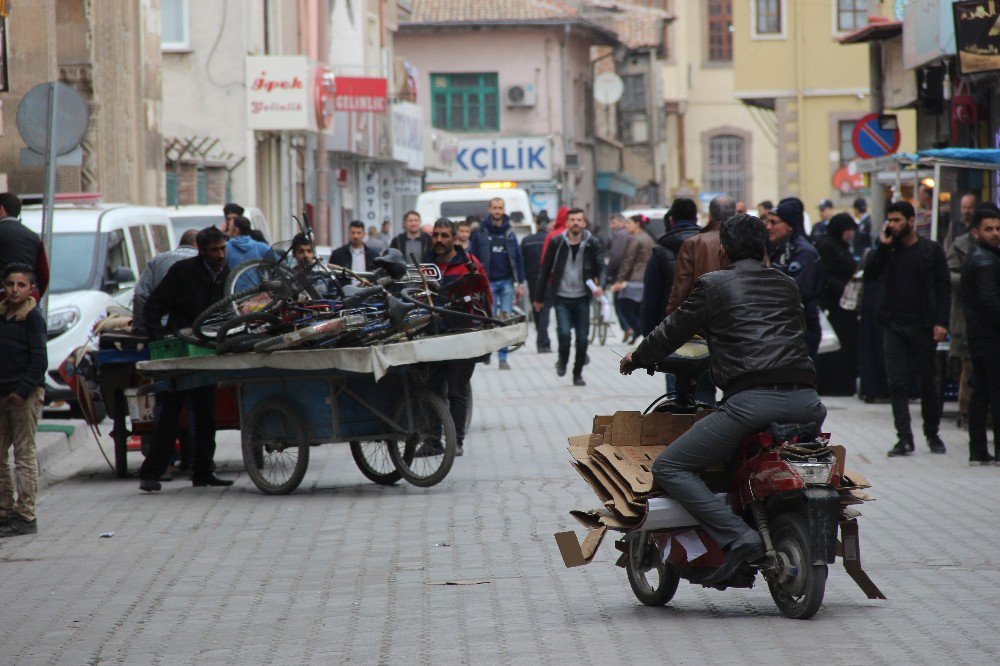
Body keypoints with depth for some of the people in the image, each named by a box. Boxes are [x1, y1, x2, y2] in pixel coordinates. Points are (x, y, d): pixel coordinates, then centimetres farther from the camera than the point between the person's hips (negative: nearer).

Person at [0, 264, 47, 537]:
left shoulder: (32, 317, -6)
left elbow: (39, 360, -10)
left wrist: (23, 390, -17)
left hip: (27, 394, -7)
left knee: (24, 453, -5)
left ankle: (25, 515, -3)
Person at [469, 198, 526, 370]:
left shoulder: (509, 233, 8)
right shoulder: (480, 233, 2)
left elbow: (518, 259, 10)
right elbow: (473, 258, 2)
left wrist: (520, 283, 5)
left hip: (507, 282, 2)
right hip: (488, 283, -2)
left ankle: (503, 357, -1)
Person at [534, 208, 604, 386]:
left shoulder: (592, 243, -1)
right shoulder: (557, 243, -2)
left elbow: (600, 267, 1)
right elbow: (545, 270, 5)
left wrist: (598, 285, -22)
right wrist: (539, 298, 7)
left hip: (582, 298, 1)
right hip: (562, 298, -1)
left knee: (582, 339, 0)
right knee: (564, 333, -18)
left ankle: (578, 373, 18)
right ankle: (562, 360, 13)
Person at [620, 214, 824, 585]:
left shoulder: (713, 286, 10)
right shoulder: (786, 285, 25)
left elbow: (673, 332, 16)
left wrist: (637, 357, 36)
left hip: (751, 399, -6)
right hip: (804, 399, 6)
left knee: (668, 468, 0)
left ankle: (738, 537, -17)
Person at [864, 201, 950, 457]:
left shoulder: (932, 250, 1)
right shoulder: (888, 250, 8)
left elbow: (944, 287, 0)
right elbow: (869, 275, -4)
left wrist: (941, 322, -10)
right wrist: (882, 247, -11)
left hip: (923, 326, -2)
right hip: (894, 327, 2)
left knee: (928, 382, 7)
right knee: (897, 383, -5)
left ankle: (932, 434, 22)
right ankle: (904, 438, -5)